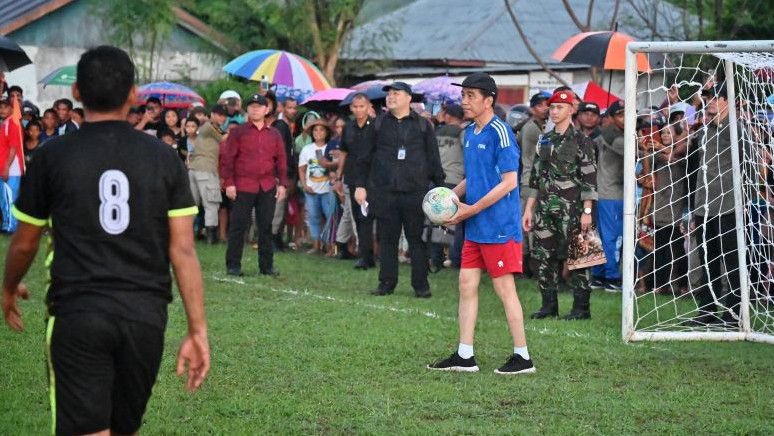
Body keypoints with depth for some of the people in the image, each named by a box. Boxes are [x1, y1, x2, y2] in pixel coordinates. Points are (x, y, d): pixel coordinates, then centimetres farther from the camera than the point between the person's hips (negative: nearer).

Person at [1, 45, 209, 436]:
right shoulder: (164, 158, 1)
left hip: (77, 315, -3)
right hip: (146, 315, 3)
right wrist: (198, 331, 1)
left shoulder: (52, 156, -3)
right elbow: (183, 249, -2)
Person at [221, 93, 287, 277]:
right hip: (243, 187, -3)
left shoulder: (274, 134, 11)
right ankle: (233, 265, 5)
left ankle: (267, 265, 12)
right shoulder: (238, 132, 2)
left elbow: (281, 160, 13)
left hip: (268, 188, 3)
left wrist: (282, 184, 4)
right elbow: (227, 158, -1)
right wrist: (229, 183, -8)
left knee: (266, 227, 6)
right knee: (238, 226, -1)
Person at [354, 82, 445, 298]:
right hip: (384, 193, 2)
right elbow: (366, 157, 13)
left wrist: (440, 186, 3)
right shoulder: (379, 124, 10)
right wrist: (360, 185, 8)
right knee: (387, 239, 5)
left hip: (415, 191, -2)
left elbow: (433, 159, 8)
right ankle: (387, 283, 12)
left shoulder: (423, 125, 6)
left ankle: (420, 284, 6)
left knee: (416, 239, 0)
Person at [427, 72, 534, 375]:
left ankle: (522, 358, 5)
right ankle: (464, 356, 13)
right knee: (467, 284, 8)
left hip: (499, 227, -9)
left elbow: (509, 181, -18)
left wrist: (472, 209, -16)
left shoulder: (499, 132, -14)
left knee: (504, 288, -3)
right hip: (475, 228, 9)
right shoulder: (470, 133, 13)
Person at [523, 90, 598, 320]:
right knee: (544, 257, 6)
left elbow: (589, 179, -8)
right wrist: (529, 209, 14)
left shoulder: (581, 141, -4)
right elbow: (535, 177, 18)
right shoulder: (544, 141, 15)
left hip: (570, 209, -6)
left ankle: (581, 307, 1)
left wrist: (587, 211, -14)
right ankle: (549, 305, 14)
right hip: (545, 208, 6)